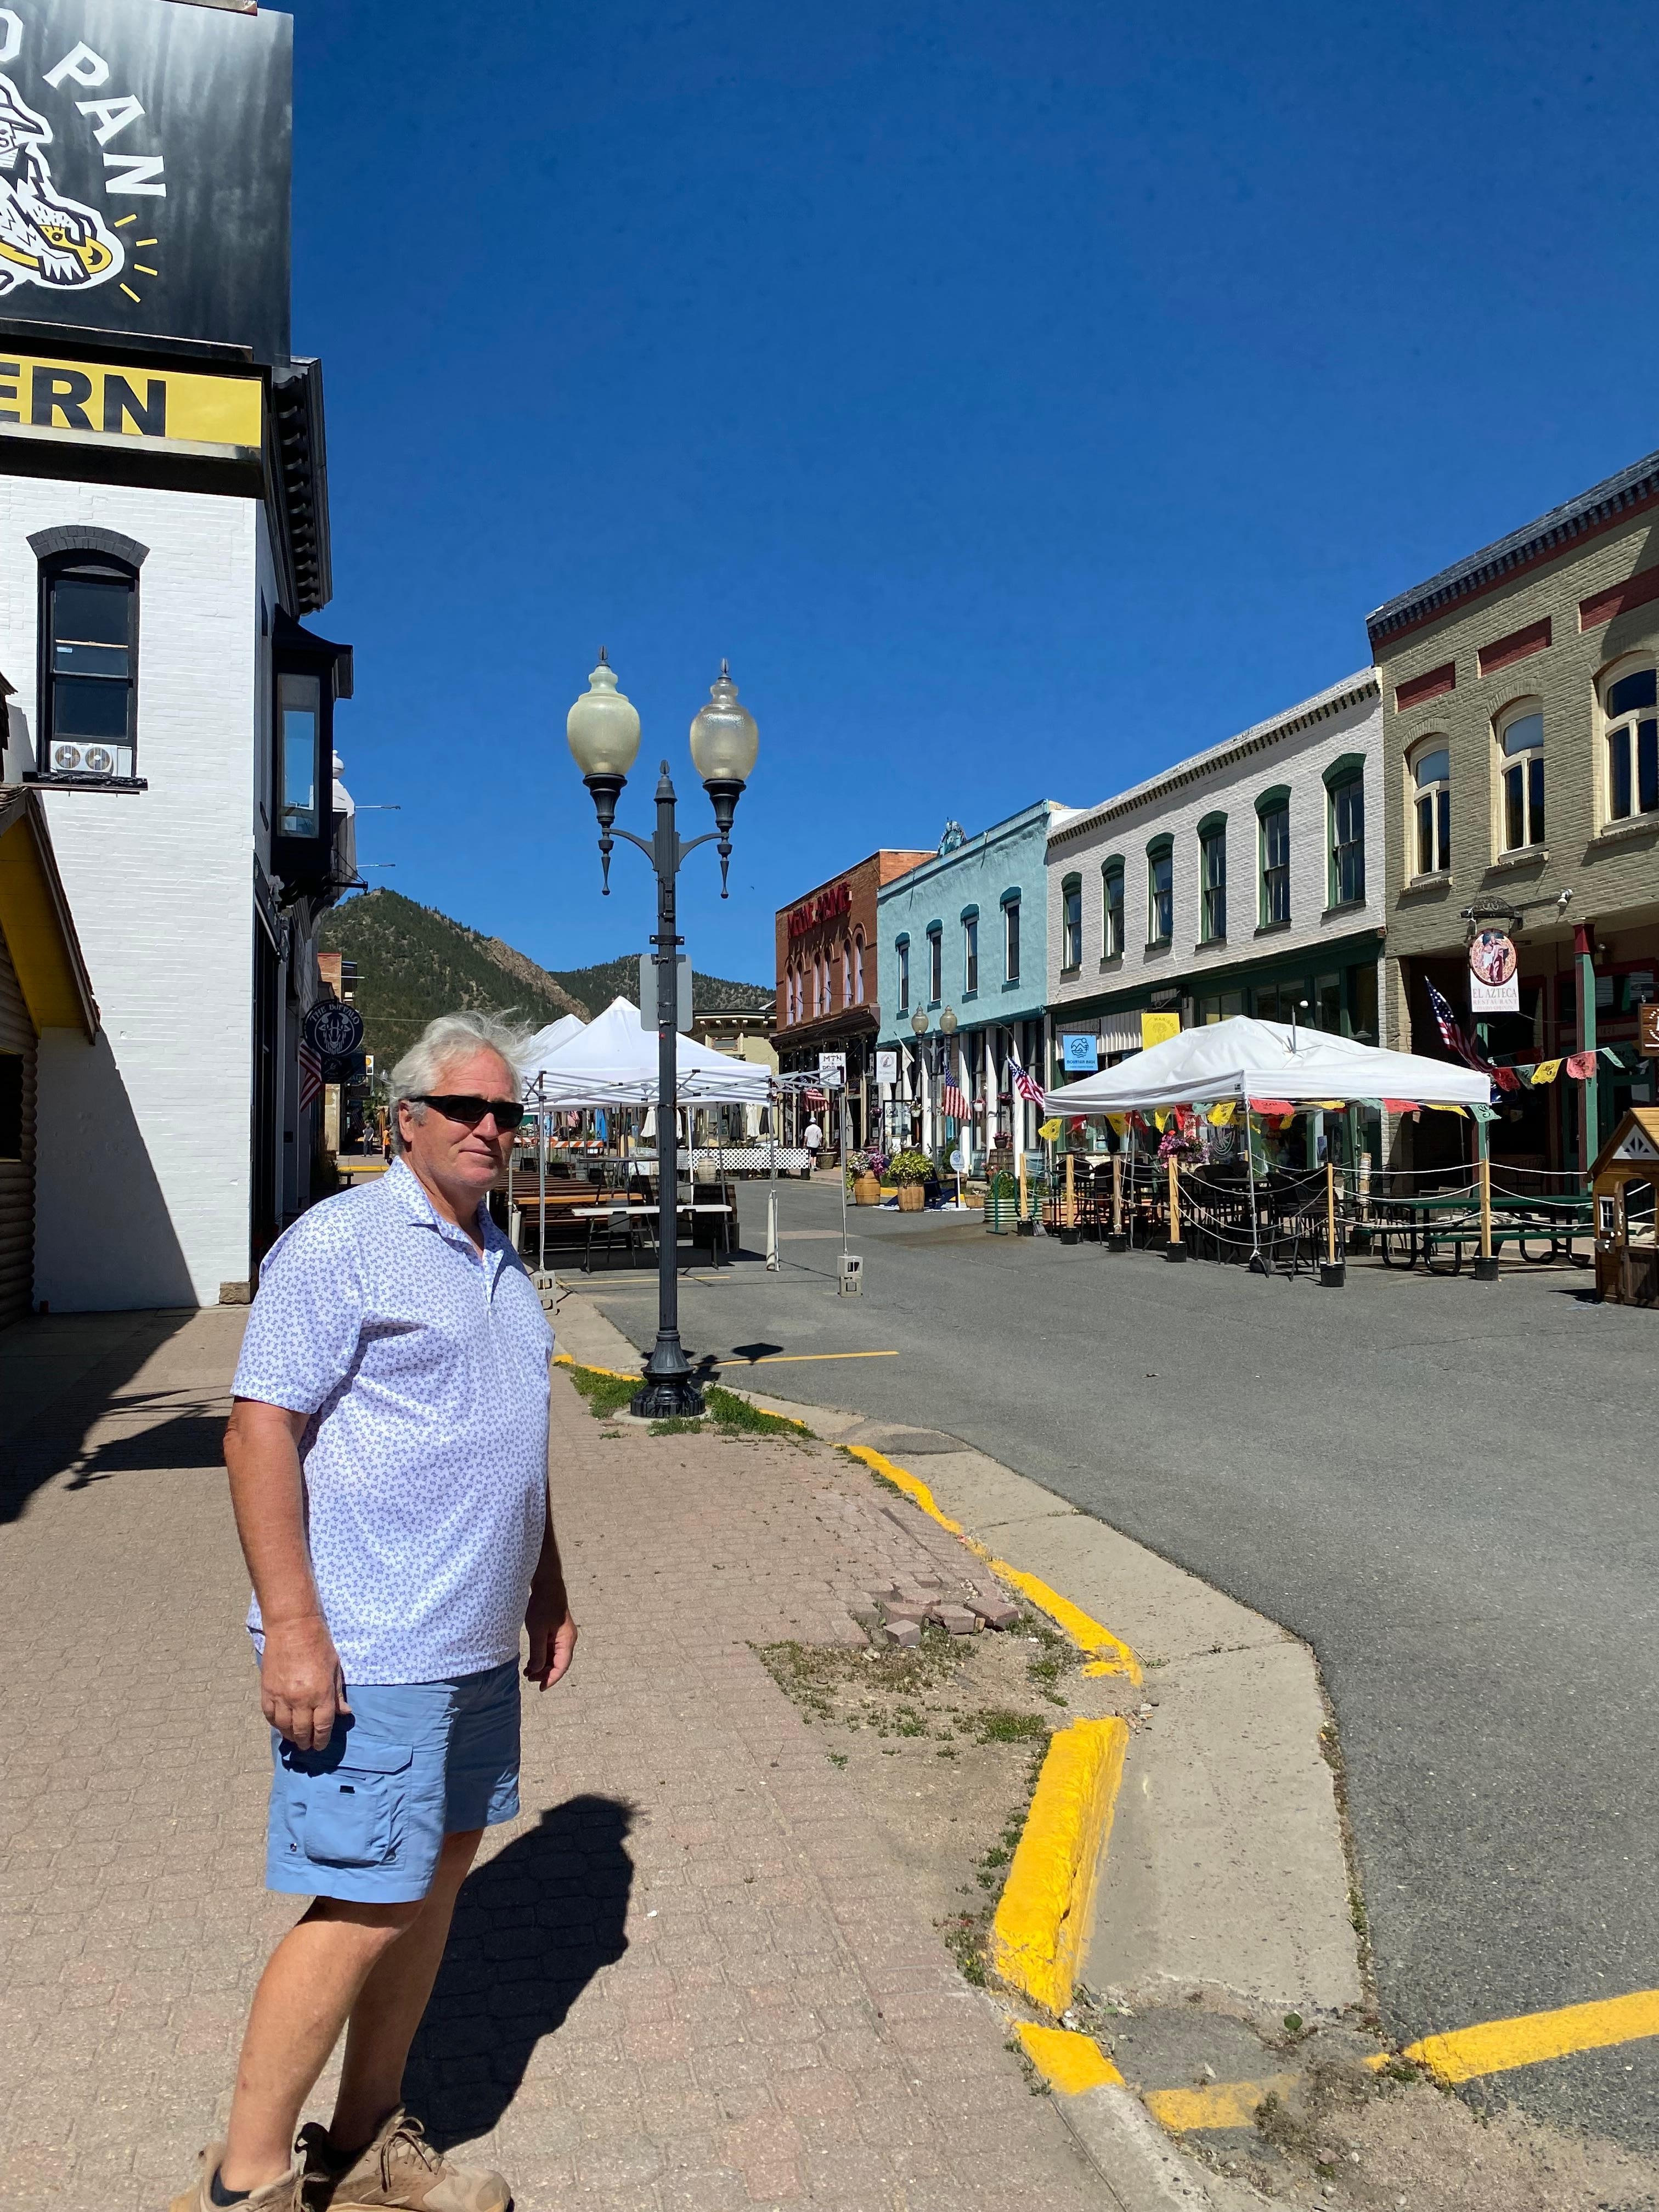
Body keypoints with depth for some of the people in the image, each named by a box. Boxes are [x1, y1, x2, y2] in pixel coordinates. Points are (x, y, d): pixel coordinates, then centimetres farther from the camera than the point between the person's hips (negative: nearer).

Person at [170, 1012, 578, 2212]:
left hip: (476, 1646, 9)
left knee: (439, 1872, 15)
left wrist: (548, 1587, 19)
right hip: (370, 1652, -8)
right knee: (367, 1904, -3)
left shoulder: (503, 1264, 13)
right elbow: (261, 1429, -17)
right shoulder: (340, 1242, -12)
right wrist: (292, 1628, -21)